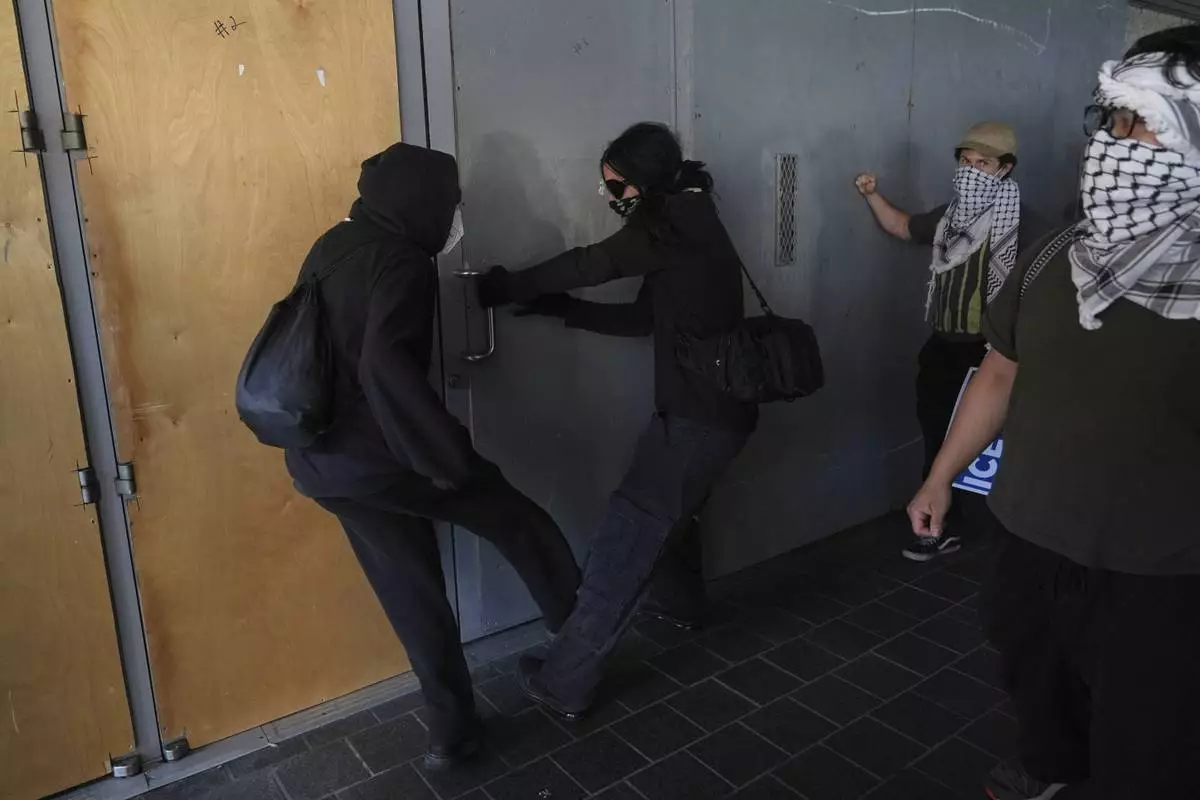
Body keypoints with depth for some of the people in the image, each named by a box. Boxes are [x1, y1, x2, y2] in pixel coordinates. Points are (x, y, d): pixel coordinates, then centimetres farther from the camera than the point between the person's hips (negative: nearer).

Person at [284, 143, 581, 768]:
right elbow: (385, 365, -29)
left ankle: (451, 731, 28)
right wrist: (449, 456, -26)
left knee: (410, 590, 17)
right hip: (372, 453, -8)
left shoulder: (332, 247, 13)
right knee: (516, 519, 11)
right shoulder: (402, 260, -14)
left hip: (318, 460, 8)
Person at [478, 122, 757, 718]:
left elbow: (590, 265, -17)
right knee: (670, 506, 30)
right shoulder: (685, 226, 17)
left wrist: (504, 288, -5)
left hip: (699, 413, -10)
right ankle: (679, 602, 53)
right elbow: (642, 318, 16)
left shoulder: (671, 222, -12)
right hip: (721, 406, 10)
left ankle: (565, 683, -3)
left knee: (626, 536, -8)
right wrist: (556, 307, 8)